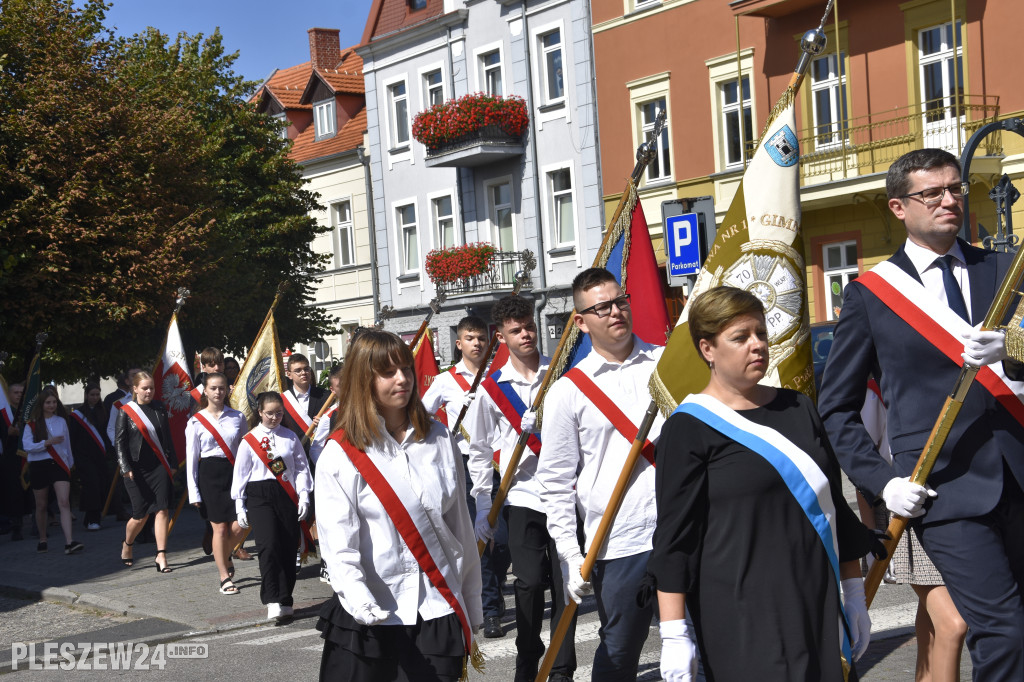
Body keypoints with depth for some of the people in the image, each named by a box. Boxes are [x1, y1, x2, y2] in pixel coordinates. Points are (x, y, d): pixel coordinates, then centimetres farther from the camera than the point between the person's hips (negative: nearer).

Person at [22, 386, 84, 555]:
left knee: (64, 502, -15)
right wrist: (47, 442, -20)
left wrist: (70, 463, 23)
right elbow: (27, 446, -11)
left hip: (59, 464, 1)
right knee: (41, 506, 10)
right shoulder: (32, 423, 0)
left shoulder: (61, 421, 9)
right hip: (39, 465, -1)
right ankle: (42, 540, 28)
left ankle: (69, 542, -25)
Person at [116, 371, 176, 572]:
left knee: (162, 510, -7)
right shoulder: (125, 412, -1)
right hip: (137, 470, -3)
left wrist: (173, 464, 11)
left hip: (159, 467, 3)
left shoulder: (159, 411, 10)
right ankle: (127, 546, 29)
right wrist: (125, 467, -11)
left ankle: (161, 556, -5)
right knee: (141, 515, 1)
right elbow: (119, 441, -3)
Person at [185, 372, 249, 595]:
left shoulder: (237, 417, 7)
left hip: (234, 473, 2)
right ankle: (225, 578, 8)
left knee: (239, 527, -5)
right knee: (220, 528, -3)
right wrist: (193, 492, -2)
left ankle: (224, 556, 28)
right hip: (210, 475, -2)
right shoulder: (196, 422, 1)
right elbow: (191, 458, 2)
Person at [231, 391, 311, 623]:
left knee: (288, 549, 2)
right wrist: (240, 507, 5)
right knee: (269, 546, -17)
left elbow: (302, 468, 11)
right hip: (259, 497, -2)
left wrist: (303, 496, 1)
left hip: (286, 496, 2)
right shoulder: (249, 440, 3)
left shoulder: (290, 437, 8)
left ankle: (285, 601, 14)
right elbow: (240, 474, 6)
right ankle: (273, 602, -17)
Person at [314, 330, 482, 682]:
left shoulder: (439, 438, 7)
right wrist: (358, 599, -30)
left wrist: (471, 613, 11)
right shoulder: (341, 454, -6)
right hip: (369, 618, -3)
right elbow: (338, 543, -13)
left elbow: (460, 526, 10)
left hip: (438, 613, 3)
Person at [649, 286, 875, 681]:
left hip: (819, 604, 6)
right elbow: (674, 535, -8)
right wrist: (674, 633, -13)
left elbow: (835, 505, 20)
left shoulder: (799, 409, 14)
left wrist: (854, 594, 17)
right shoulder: (688, 428, -5)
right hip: (740, 619, -6)